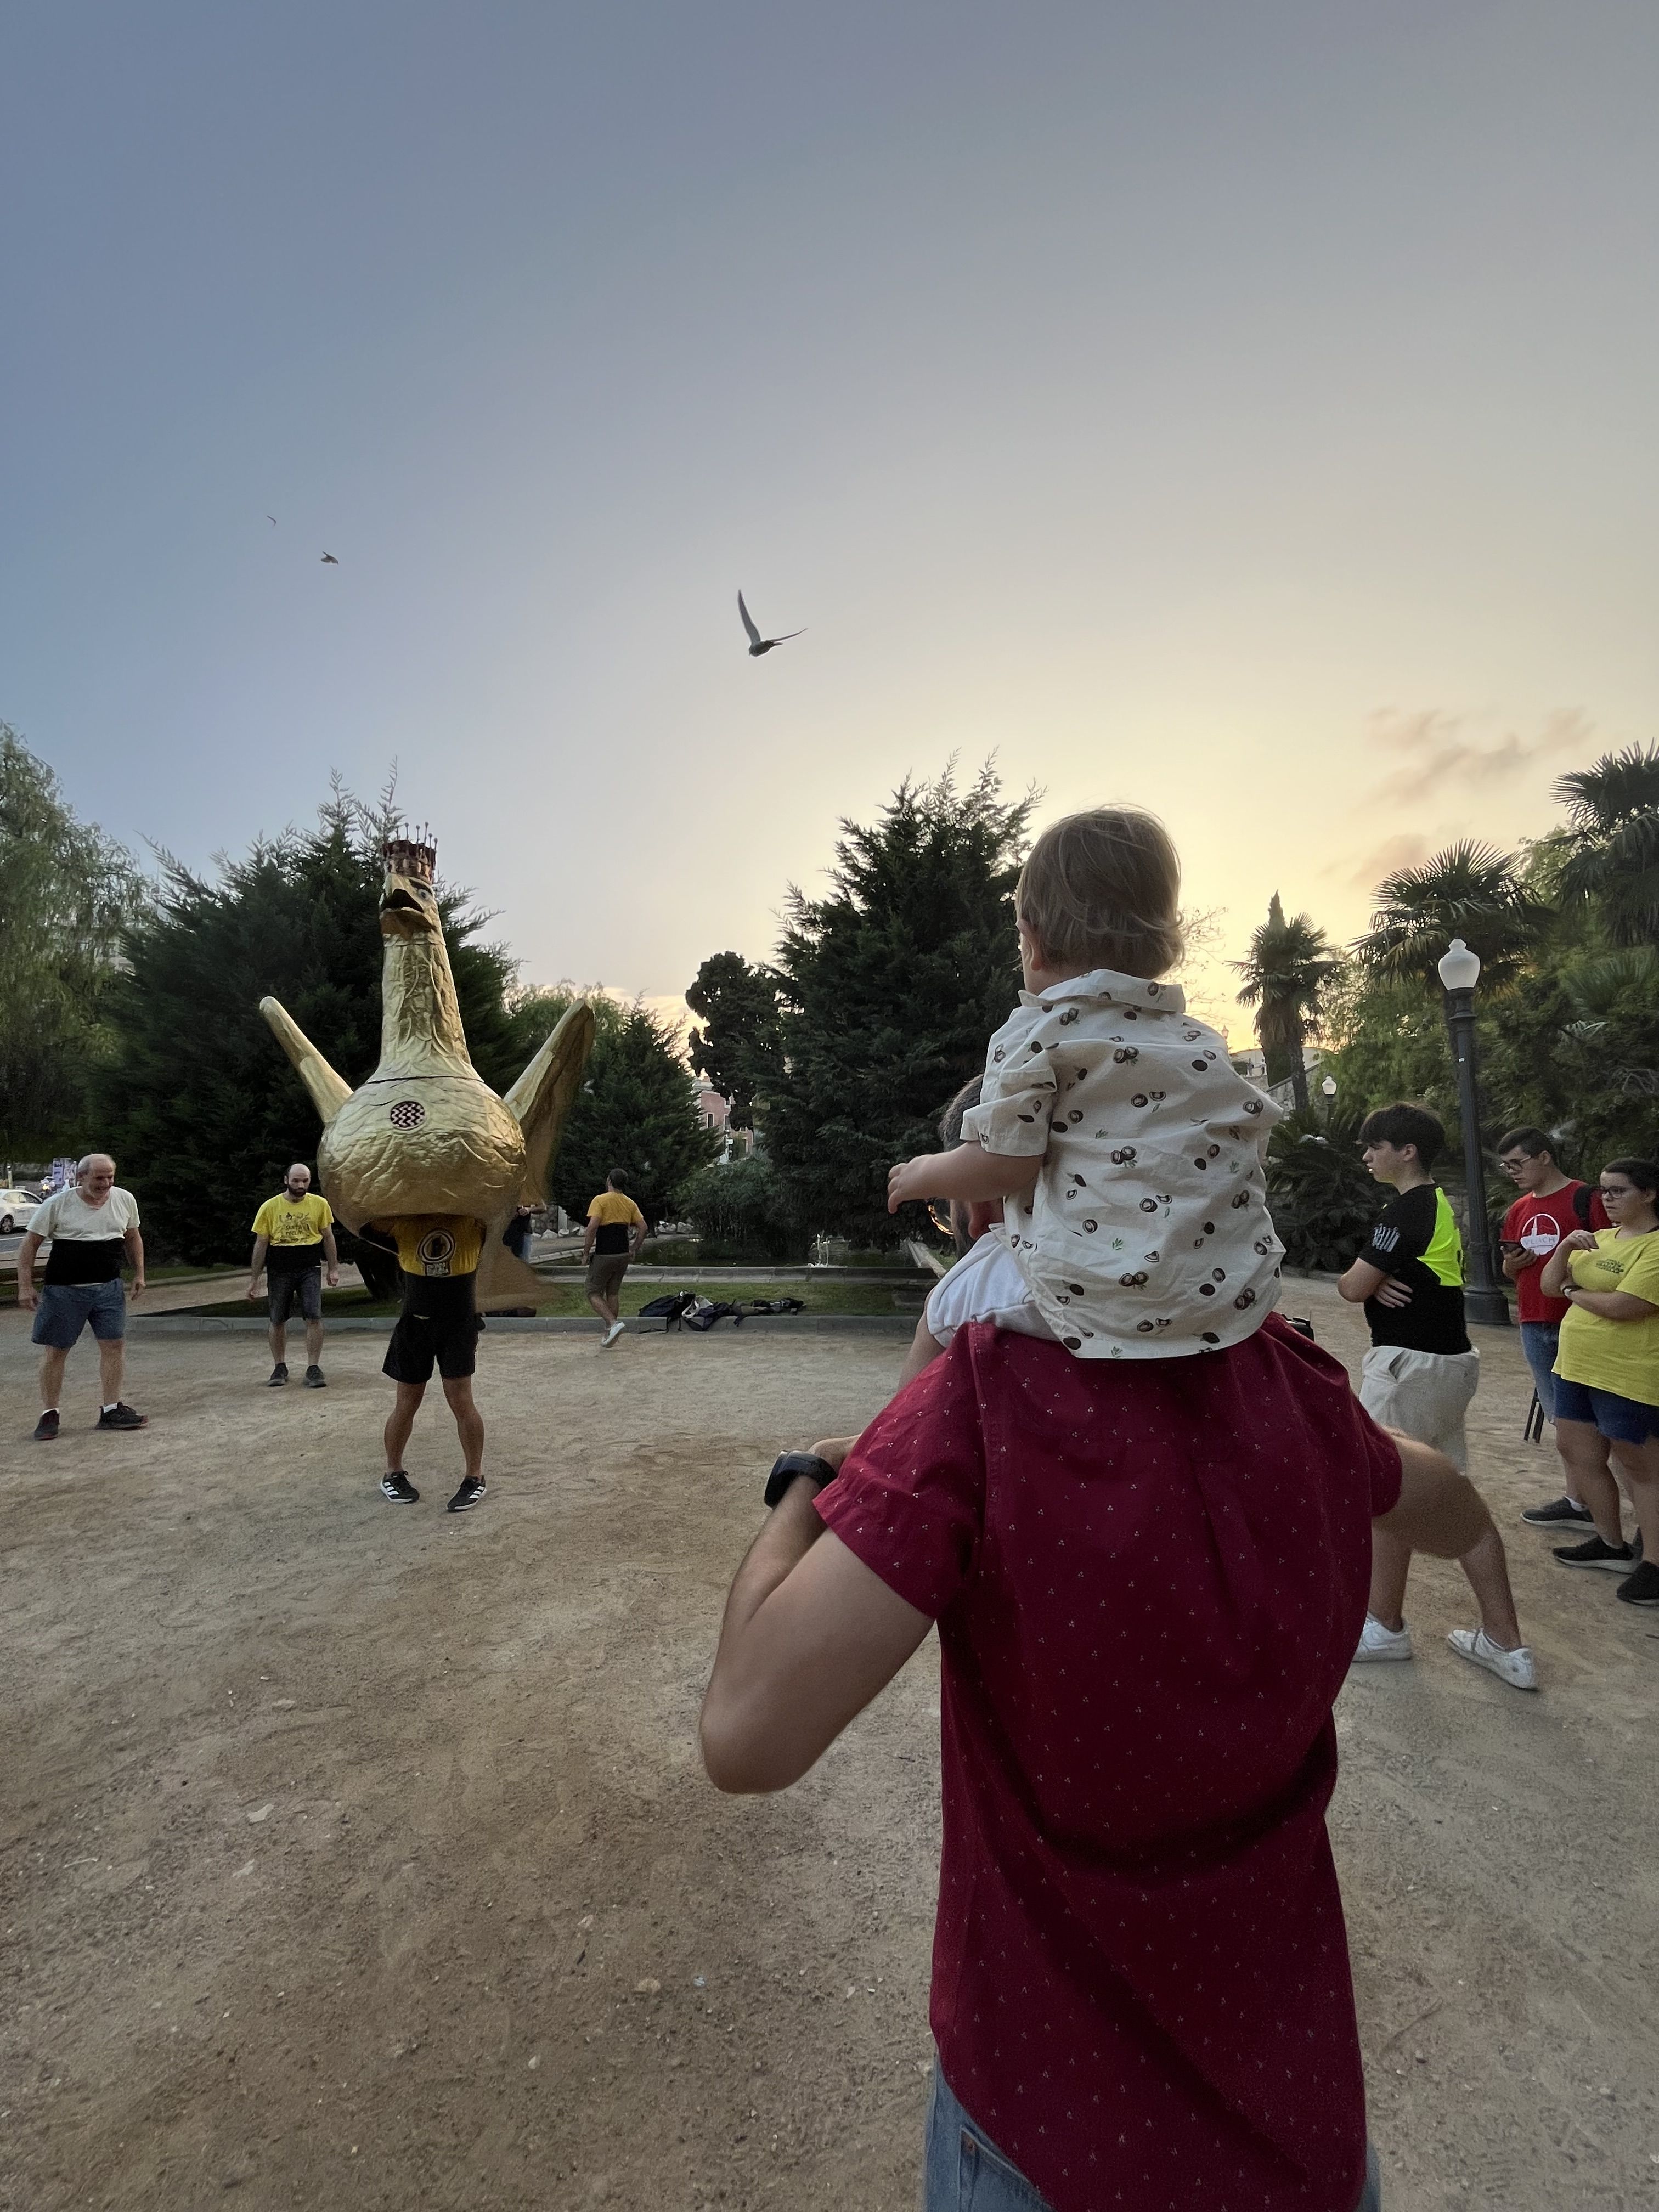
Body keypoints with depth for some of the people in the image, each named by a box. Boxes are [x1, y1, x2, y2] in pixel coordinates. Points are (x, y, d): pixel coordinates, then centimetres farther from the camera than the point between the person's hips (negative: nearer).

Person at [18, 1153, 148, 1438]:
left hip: (108, 1288, 3)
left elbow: (133, 1237, 16)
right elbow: (30, 1244, -2)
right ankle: (49, 1414, 18)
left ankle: (111, 1410, 10)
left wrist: (139, 1274, 12)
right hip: (63, 1289, -3)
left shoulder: (125, 1200, 2)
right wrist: (25, 1286, -7)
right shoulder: (58, 1204, -8)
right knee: (55, 1350, 5)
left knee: (114, 1344, 1)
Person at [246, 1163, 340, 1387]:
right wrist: (254, 1278, 1)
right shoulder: (270, 1207, -3)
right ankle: (280, 1367, 26)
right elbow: (261, 1244, 1)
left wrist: (334, 1268, 6)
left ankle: (314, 1368, -1)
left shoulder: (319, 1204, -1)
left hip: (310, 1269, 0)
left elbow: (328, 1237, 8)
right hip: (279, 1271, 1)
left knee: (314, 1317, -8)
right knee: (278, 1320, 9)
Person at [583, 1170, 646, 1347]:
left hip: (603, 1255, -6)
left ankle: (613, 1323, -16)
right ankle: (609, 1335, 18)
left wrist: (586, 1251, -10)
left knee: (594, 1294, 4)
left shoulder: (600, 1200, -9)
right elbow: (643, 1227, 3)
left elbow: (593, 1226, -19)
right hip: (623, 1255, 6)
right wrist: (634, 1249, 12)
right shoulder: (630, 1203, 8)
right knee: (613, 1293, 16)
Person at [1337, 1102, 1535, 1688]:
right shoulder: (1438, 1205, 14)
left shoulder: (1407, 1209, -18)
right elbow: (1381, 1279, 16)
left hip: (1410, 1364, -10)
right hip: (1450, 1359, 10)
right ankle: (1506, 1644, 20)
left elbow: (1351, 1287, -17)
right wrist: (1376, 1282, -6)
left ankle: (1385, 1627, 20)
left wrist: (1364, 1281, 4)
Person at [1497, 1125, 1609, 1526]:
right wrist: (1512, 1263, -1)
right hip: (1534, 1325, 6)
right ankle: (1576, 1500, 22)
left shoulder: (1583, 1197, -6)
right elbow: (1509, 1270, 20)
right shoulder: (1518, 1210, 13)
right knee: (1559, 1417, 13)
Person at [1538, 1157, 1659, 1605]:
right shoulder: (1599, 1240, 12)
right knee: (1579, 1454, 15)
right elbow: (1549, 1285, 9)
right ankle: (1612, 1544, 30)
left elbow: (1622, 1306, -24)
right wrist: (1566, 1245, -7)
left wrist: (1573, 1291, -6)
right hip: (1577, 1368, 9)